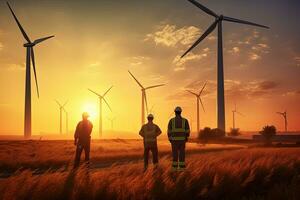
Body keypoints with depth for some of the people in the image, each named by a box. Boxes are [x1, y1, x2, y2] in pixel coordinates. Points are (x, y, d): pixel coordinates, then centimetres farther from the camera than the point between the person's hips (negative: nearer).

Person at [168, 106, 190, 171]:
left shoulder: (171, 120, -3)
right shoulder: (185, 120, -1)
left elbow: (169, 131, -3)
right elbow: (187, 131, -1)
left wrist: (170, 139, 7)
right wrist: (186, 139, 11)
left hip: (174, 139, 0)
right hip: (182, 139, 1)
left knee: (175, 153, 6)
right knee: (182, 153, 4)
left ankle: (175, 167, 4)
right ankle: (182, 167, 2)